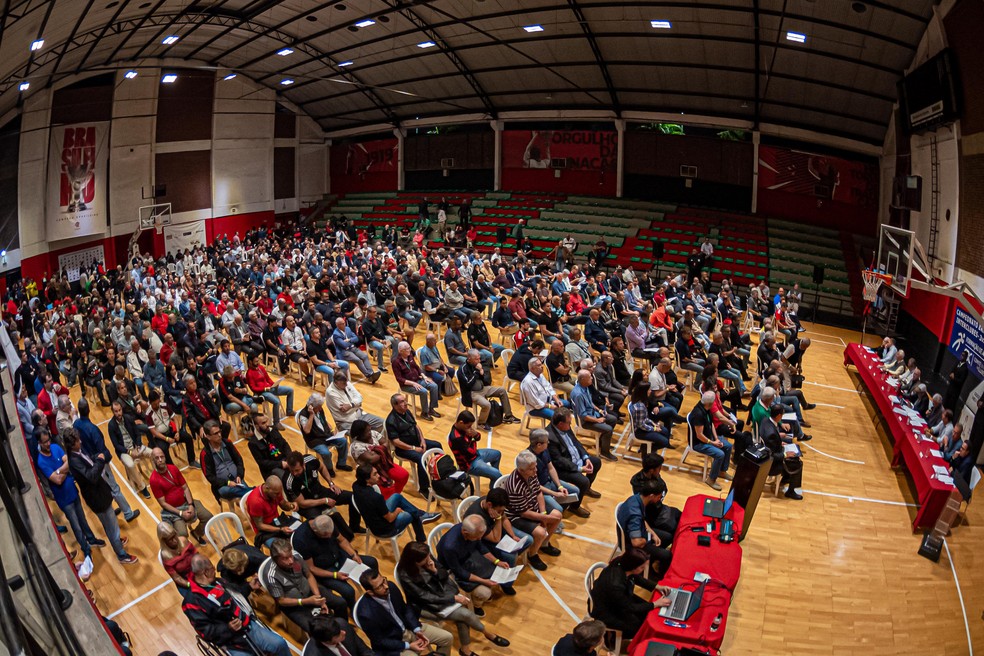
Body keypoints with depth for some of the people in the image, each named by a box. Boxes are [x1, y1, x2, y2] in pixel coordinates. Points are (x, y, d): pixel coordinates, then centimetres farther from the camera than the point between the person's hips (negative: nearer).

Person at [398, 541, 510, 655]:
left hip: (442, 591, 5)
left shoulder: (427, 559, -11)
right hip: (429, 604, -5)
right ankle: (488, 634, 10)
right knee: (466, 614, -16)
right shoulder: (406, 575, -26)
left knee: (462, 616, -19)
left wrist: (435, 570, -22)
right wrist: (453, 598, -20)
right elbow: (425, 598, -21)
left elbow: (445, 574, 1)